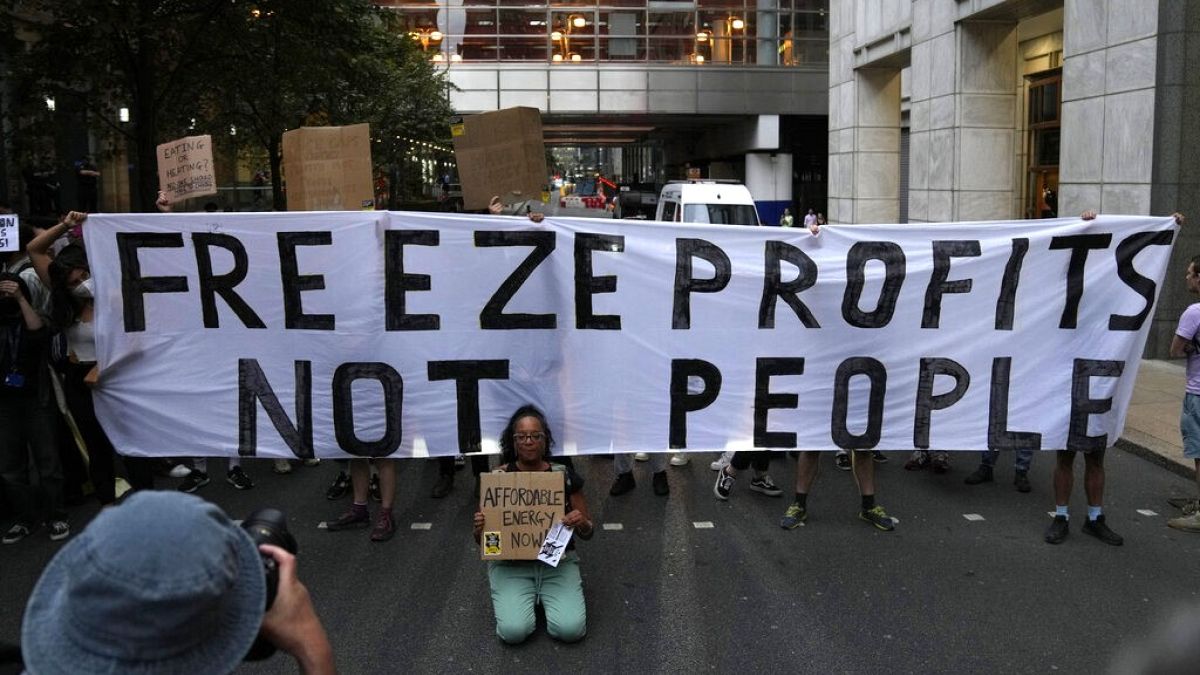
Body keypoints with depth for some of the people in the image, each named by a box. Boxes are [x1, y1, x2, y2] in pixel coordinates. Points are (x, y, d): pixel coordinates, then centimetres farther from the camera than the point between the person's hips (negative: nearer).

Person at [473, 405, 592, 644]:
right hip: (510, 563, 0)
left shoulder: (564, 475, -2)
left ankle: (545, 596, 10)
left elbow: (587, 533, 4)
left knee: (570, 629, -22)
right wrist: (479, 528, -19)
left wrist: (582, 523, -19)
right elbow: (482, 541, 5)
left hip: (557, 561, 1)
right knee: (514, 630, -24)